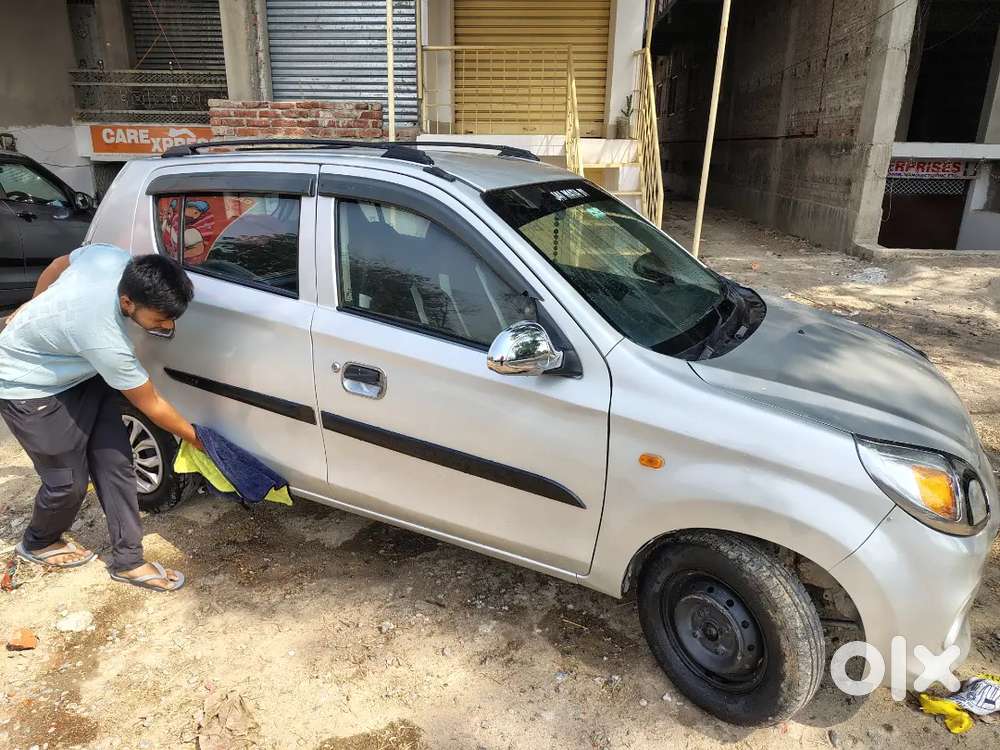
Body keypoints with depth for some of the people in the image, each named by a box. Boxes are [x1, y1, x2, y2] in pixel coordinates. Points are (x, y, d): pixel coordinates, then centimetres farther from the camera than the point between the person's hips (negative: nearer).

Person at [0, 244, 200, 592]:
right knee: (69, 481, 2)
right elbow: (151, 406, -24)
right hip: (29, 388, -8)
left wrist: (35, 308, 18)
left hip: (80, 372, 8)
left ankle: (128, 561, 12)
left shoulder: (111, 256, -23)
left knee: (115, 462, 2)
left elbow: (58, 265, 1)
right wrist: (194, 437, -8)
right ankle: (38, 543, 36)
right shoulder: (105, 341, -39)